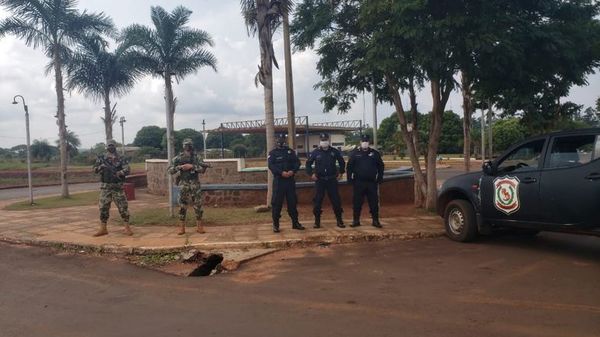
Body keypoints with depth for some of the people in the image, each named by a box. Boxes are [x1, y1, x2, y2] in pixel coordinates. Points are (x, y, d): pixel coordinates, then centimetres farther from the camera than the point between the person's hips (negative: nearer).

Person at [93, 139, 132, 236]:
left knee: (123, 207, -3)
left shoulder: (120, 159, 1)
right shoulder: (101, 158, 7)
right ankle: (103, 229, 15)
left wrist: (119, 173, -25)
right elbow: (95, 170, 3)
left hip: (117, 187, -2)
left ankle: (127, 228, 4)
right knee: (103, 207, 5)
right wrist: (102, 166, -15)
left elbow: (127, 170, -9)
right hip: (105, 186, 2)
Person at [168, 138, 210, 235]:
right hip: (183, 185, 0)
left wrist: (192, 166, -17)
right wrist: (179, 167, -14)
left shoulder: (196, 158, 3)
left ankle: (199, 226, 10)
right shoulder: (178, 158, 3)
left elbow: (203, 169, -7)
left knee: (198, 205, 0)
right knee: (182, 206, 4)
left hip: (195, 185, 0)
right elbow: (170, 170, 1)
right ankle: (182, 227, 12)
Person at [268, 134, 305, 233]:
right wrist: (281, 172, -23)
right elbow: (271, 165, -10)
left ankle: (295, 223, 18)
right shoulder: (273, 153, 3)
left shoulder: (291, 151, 13)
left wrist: (293, 171, -15)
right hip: (278, 181, -3)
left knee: (292, 202, 8)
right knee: (277, 203, -2)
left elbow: (297, 162, 5)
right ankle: (275, 224, 6)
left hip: (290, 180, 3)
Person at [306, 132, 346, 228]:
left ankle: (339, 220, 10)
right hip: (319, 180, 0)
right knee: (317, 201, 0)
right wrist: (311, 174, 0)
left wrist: (341, 172, 11)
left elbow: (342, 162, 18)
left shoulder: (334, 151, 3)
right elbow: (308, 163, 10)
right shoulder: (315, 152, 1)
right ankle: (317, 221, 11)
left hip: (332, 180, 0)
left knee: (336, 200, 1)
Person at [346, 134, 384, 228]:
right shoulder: (355, 153, 5)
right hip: (358, 183, -1)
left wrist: (380, 178, 4)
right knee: (357, 202, 3)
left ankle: (375, 220, 12)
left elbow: (381, 166, 11)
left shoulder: (375, 153, 7)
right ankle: (356, 220, 12)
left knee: (374, 202, 4)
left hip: (372, 183, 1)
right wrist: (350, 179, -2)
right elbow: (349, 167, 5)